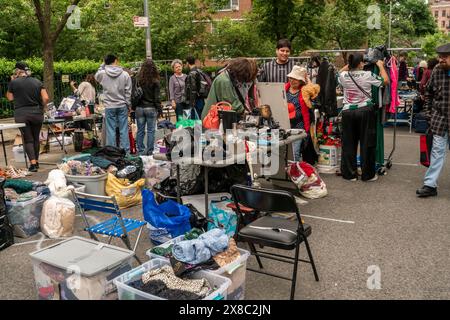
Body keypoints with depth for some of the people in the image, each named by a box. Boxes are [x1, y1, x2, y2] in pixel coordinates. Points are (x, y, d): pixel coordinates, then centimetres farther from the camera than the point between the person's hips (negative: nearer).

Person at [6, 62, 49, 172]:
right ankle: (36, 161, 23)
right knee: (36, 138, 15)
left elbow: (10, 98, 10)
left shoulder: (14, 82, -2)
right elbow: (46, 98, -5)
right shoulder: (37, 82, 3)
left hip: (21, 115, -2)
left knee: (28, 139, 3)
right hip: (37, 113, 2)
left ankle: (33, 163, -7)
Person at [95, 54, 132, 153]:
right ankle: (126, 151, 10)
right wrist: (128, 105, 6)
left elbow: (96, 77, 22)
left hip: (109, 106, 0)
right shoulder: (125, 74, -4)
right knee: (124, 129, 5)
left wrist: (103, 65, 17)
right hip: (122, 106, 0)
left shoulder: (102, 73, -4)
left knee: (111, 130, 5)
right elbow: (128, 92, -2)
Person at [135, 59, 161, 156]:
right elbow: (156, 97, -6)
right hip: (151, 108, -2)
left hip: (139, 108, 2)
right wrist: (159, 109, 2)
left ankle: (140, 150, 13)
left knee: (140, 130, 9)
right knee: (151, 130, 4)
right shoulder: (155, 81, -7)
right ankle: (149, 151, 5)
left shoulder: (137, 80, -1)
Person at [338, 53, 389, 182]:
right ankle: (368, 174, 12)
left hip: (348, 112, 2)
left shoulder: (344, 76, -2)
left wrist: (350, 64, 22)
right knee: (367, 143, 6)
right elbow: (385, 80, 2)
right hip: (365, 111, -2)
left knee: (348, 143, 9)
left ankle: (349, 174, 14)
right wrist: (381, 65, 13)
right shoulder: (367, 75, -10)